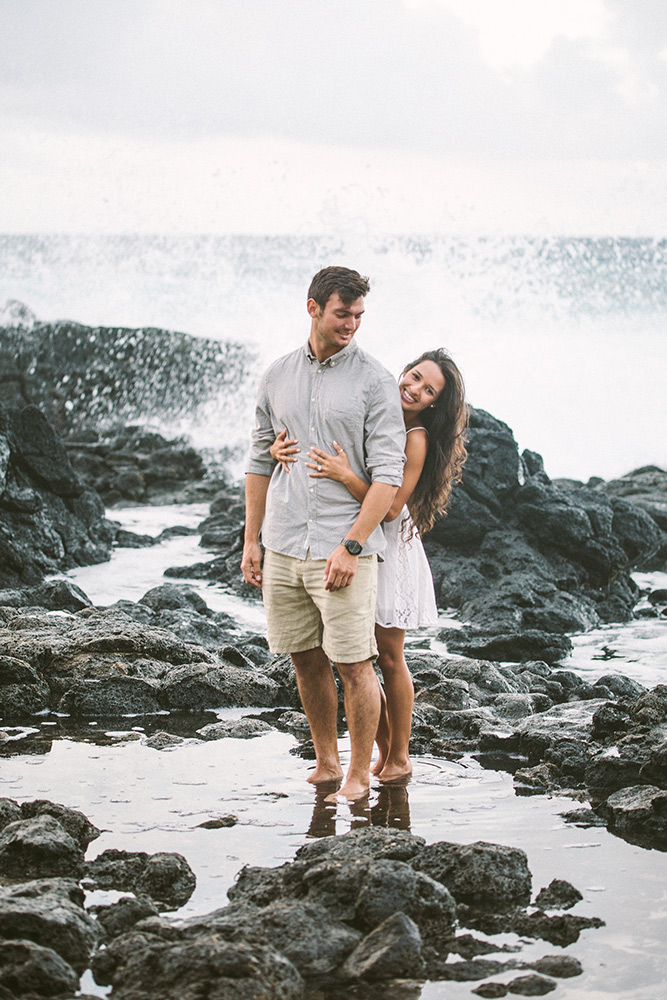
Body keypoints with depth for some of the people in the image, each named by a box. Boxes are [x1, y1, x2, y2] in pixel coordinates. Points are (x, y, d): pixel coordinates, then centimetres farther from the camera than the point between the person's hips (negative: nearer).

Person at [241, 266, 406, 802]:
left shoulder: (375, 381, -5)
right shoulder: (278, 376, 10)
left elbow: (388, 473, -10)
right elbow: (261, 462, 17)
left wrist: (351, 546, -17)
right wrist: (251, 540, 13)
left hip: (344, 549, -4)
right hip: (284, 546, 5)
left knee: (355, 665, -4)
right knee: (306, 659, 12)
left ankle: (359, 774, 9)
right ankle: (325, 764, 26)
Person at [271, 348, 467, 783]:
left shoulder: (416, 439, -14)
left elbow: (390, 507, -20)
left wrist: (347, 476, -33)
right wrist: (282, 449, -13)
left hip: (388, 549, -5)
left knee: (389, 657, 4)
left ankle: (400, 758, 16)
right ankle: (383, 752, 20)